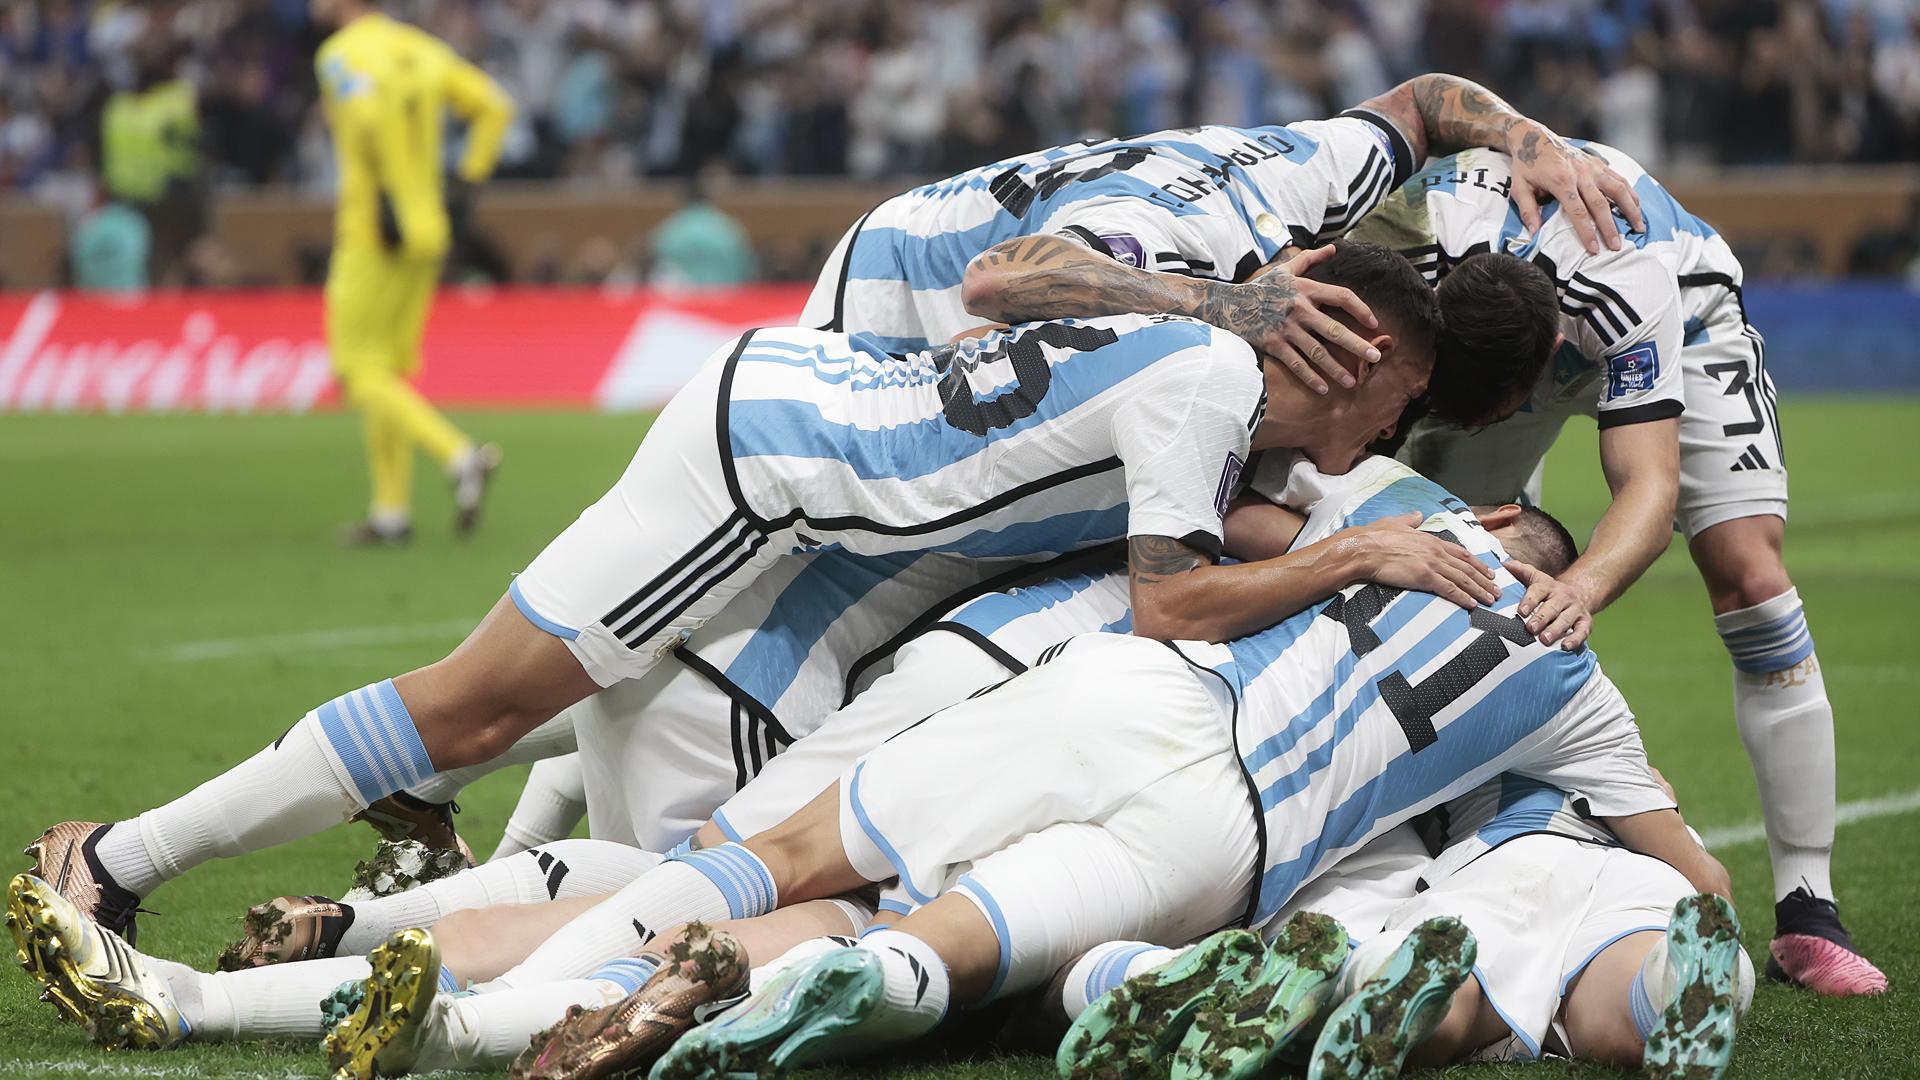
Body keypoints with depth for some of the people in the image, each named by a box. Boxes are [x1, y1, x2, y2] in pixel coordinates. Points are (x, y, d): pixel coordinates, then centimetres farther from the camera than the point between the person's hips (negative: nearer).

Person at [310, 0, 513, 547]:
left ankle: (459, 455, -20)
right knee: (391, 371, 15)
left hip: (372, 234, -8)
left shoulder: (341, 55, -10)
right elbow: (494, 106, 10)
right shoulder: (420, 48, 12)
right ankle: (392, 512, 15)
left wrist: (387, 195, -23)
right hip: (428, 233, 8)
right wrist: (465, 179, 10)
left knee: (362, 373, -3)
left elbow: (368, 112, -30)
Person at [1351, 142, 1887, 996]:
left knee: (1749, 574, -17)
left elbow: (1650, 484, -47)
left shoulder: (1613, 271, -46)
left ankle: (1806, 912, -13)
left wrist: (1586, 584, -67)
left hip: (1678, 321, -3)